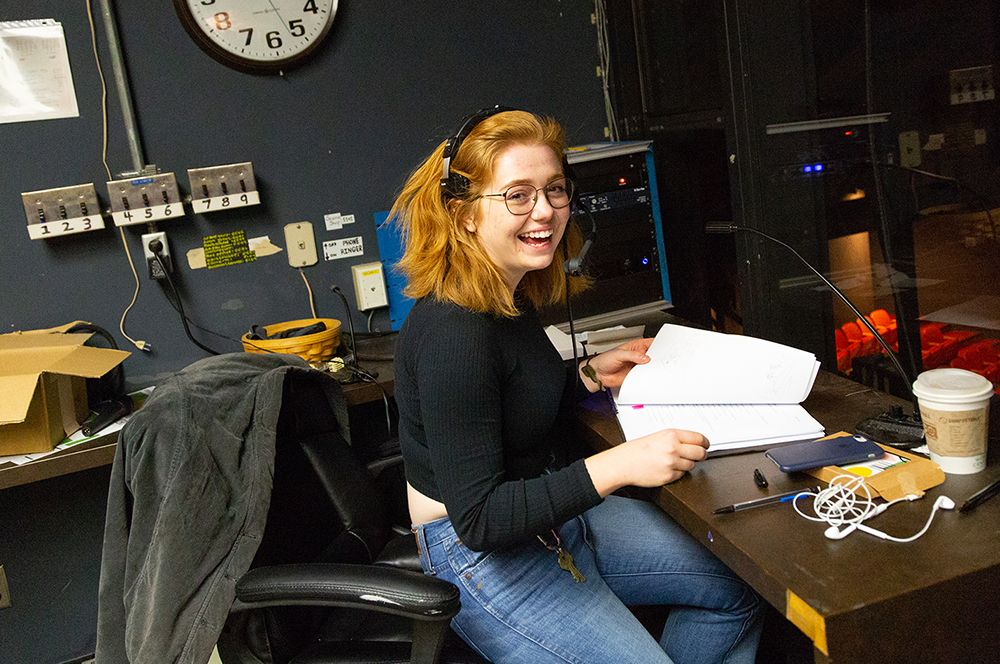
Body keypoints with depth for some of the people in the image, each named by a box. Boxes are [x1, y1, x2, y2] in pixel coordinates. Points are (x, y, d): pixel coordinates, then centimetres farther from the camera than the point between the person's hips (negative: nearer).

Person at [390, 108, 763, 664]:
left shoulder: (511, 295, 0)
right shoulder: (454, 332, -29)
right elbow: (477, 518, -29)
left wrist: (590, 374, 4)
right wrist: (618, 466, -34)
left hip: (556, 514, 9)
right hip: (483, 556, -9)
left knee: (738, 588, 13)